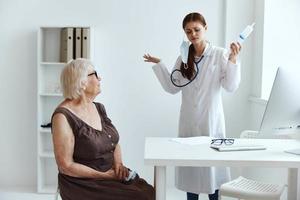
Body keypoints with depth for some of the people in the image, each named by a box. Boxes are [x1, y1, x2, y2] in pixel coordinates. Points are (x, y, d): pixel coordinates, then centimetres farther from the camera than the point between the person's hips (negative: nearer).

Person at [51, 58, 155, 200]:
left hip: (112, 175, 7)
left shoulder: (98, 108, 8)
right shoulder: (63, 116, -15)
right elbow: (66, 166, -15)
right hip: (82, 183, -6)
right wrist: (103, 175, -16)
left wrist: (118, 164, -4)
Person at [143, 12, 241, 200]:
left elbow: (231, 86, -8)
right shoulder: (184, 57, 8)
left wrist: (233, 59, -16)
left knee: (212, 163, 0)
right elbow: (172, 87, 8)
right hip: (188, 120, 4)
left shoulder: (220, 54, -3)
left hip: (211, 119, -3)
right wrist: (159, 64, 6)